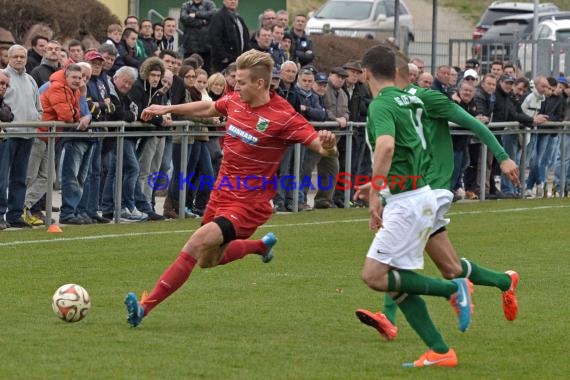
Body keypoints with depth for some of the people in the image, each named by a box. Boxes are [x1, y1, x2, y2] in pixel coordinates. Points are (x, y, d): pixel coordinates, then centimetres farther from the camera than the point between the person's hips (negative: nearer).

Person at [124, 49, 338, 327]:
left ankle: (145, 307, -23)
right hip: (222, 193, 8)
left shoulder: (283, 117, -21)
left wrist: (327, 146, -47)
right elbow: (207, 108, 19)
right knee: (208, 260, 24)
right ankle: (263, 245, 50)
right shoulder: (235, 101, -2)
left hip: (249, 203, -8)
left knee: (197, 244, -24)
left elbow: (321, 146, -24)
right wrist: (168, 109, 24)